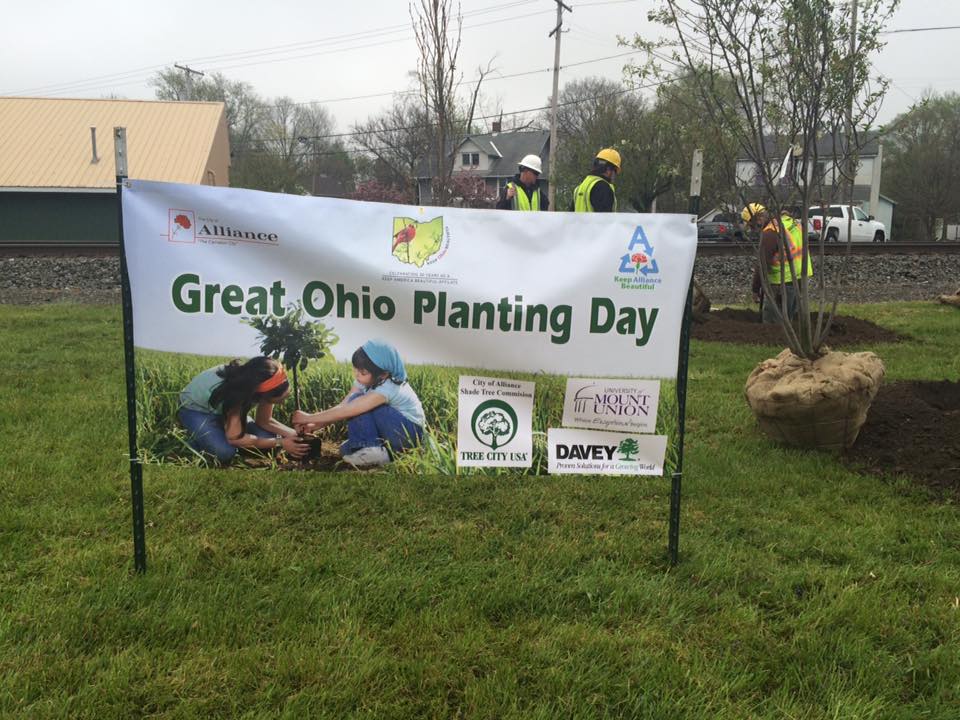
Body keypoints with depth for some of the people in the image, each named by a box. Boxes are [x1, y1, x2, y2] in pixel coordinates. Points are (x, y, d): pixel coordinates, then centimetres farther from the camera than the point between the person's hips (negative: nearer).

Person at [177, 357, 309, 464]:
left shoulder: (265, 385, -23)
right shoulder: (235, 392, -42)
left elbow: (264, 421, -9)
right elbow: (234, 438, -37)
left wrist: (294, 434, -25)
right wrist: (280, 443, -34)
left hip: (221, 409, 7)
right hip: (195, 409, -6)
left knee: (268, 437, -10)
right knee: (225, 452, -31)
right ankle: (197, 442, 1)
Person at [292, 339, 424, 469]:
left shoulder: (386, 389, -28)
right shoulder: (366, 380, -3)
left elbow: (346, 411, -28)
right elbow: (342, 406, -6)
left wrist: (308, 418, -21)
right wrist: (313, 425, -18)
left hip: (410, 433, -8)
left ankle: (372, 451, -17)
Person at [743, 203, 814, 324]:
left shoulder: (769, 232, -16)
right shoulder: (789, 221, 12)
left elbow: (763, 263, -16)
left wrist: (755, 289, -8)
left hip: (784, 282, -9)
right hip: (799, 277, 9)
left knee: (771, 320, -3)